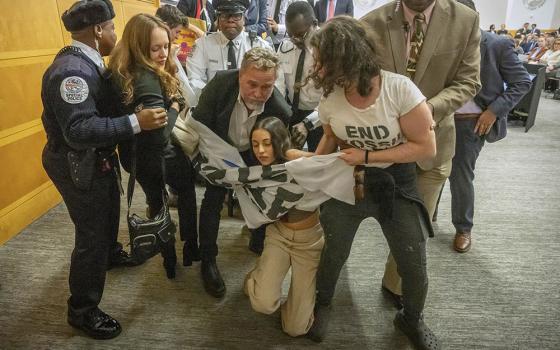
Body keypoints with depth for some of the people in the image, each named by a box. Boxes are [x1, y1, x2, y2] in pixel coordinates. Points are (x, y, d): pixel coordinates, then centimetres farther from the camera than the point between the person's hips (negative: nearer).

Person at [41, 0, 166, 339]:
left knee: (109, 213, 29)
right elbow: (79, 130, -34)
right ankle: (82, 310, 20)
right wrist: (136, 122, -37)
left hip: (96, 159, 10)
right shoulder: (72, 70, -27)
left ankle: (110, 253, 59)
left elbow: (100, 110, 3)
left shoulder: (85, 62, 3)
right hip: (79, 166, -10)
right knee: (91, 235, 1)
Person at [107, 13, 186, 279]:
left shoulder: (124, 73, -1)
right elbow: (160, 134, -34)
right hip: (154, 159, -8)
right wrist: (174, 108, -18)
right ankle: (170, 264, 33)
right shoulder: (146, 80, -29)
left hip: (137, 154, 8)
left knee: (157, 205, 30)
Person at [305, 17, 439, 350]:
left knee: (415, 266, 7)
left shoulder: (399, 88, -23)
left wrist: (367, 156, -21)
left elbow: (426, 147, -18)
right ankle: (323, 303, 45)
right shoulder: (329, 99, -10)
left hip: (396, 184, -2)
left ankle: (412, 319, 39)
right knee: (333, 254, 13)